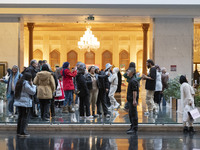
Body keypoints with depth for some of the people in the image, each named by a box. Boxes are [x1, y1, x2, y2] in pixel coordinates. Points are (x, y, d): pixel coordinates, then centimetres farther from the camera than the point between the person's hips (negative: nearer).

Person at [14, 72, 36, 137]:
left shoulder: (19, 83, 12)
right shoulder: (26, 84, -15)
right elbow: (33, 92, -12)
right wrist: (32, 85, -1)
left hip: (19, 102, 9)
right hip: (25, 103, -9)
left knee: (20, 116, 15)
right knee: (25, 117, -3)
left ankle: (18, 131, 19)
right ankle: (22, 132, -4)